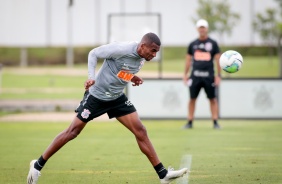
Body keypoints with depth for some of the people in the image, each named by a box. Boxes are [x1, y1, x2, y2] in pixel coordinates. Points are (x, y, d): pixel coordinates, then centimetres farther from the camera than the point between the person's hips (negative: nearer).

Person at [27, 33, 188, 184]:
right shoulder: (121, 49, -25)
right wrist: (91, 77, -26)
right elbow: (94, 53, -13)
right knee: (73, 132, -2)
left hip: (117, 98, 6)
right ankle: (38, 165, 11)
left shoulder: (143, 57, -3)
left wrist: (132, 78, -4)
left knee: (140, 131, -3)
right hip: (96, 96, -6)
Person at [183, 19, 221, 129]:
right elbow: (188, 60, 15)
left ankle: (215, 122, 3)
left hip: (209, 76, -2)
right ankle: (190, 122, 9)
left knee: (212, 99, -1)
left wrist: (218, 75, -3)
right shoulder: (193, 44, 11)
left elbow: (218, 60, 4)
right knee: (192, 99, 2)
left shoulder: (213, 43, 5)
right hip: (195, 75, 2)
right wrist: (185, 74, 9)